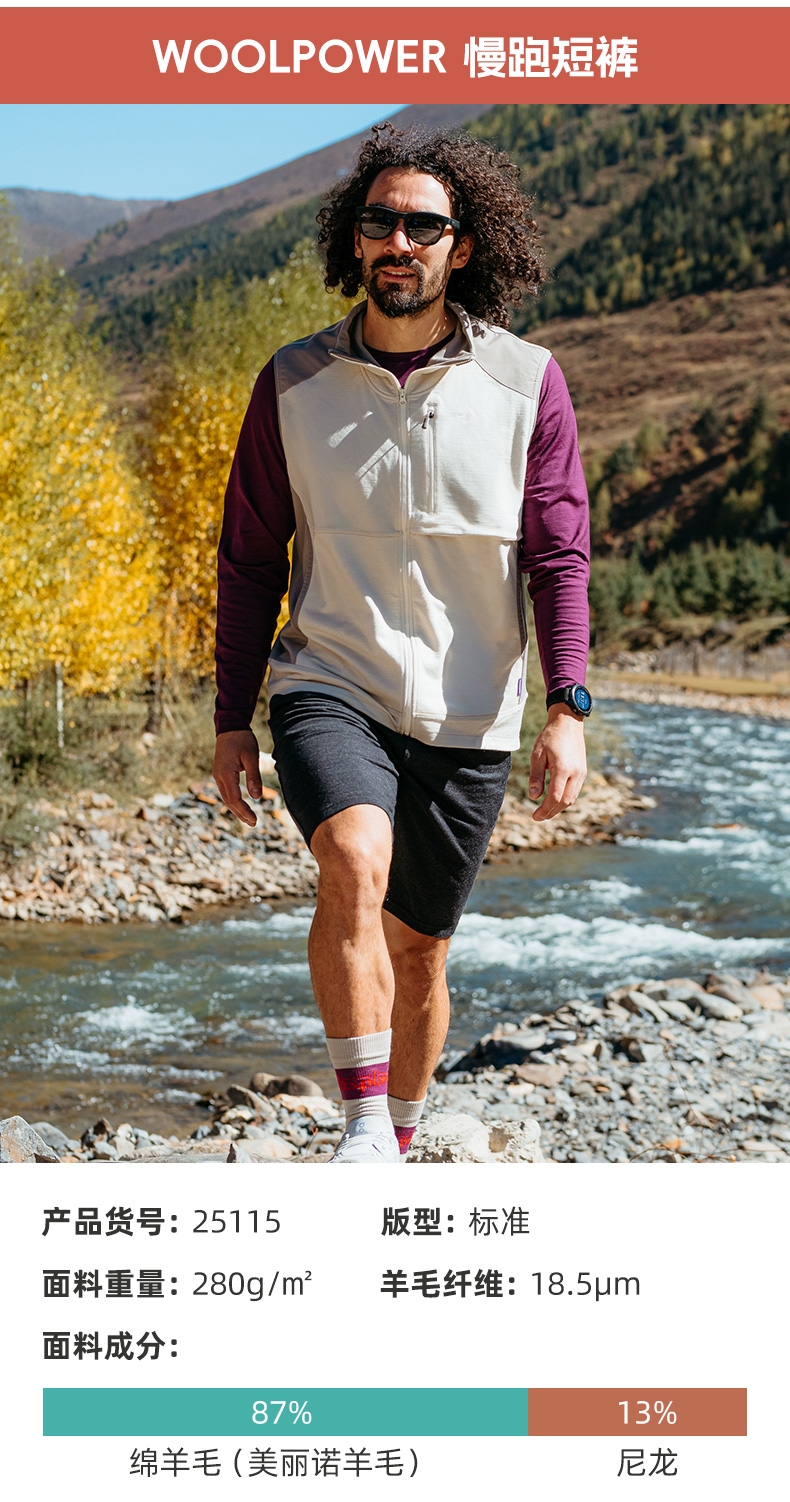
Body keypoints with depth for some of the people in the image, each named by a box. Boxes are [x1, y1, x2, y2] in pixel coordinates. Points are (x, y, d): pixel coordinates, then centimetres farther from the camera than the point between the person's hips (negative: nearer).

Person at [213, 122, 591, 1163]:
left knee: (418, 949, 11)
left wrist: (568, 710, -14)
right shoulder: (293, 383, 1)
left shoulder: (527, 383, -2)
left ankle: (401, 1140, 34)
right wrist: (233, 719, 7)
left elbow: (561, 557, -2)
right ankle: (364, 1130, -20)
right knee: (355, 864, -30)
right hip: (329, 686, -1)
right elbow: (251, 560, 8)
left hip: (464, 720, 1)